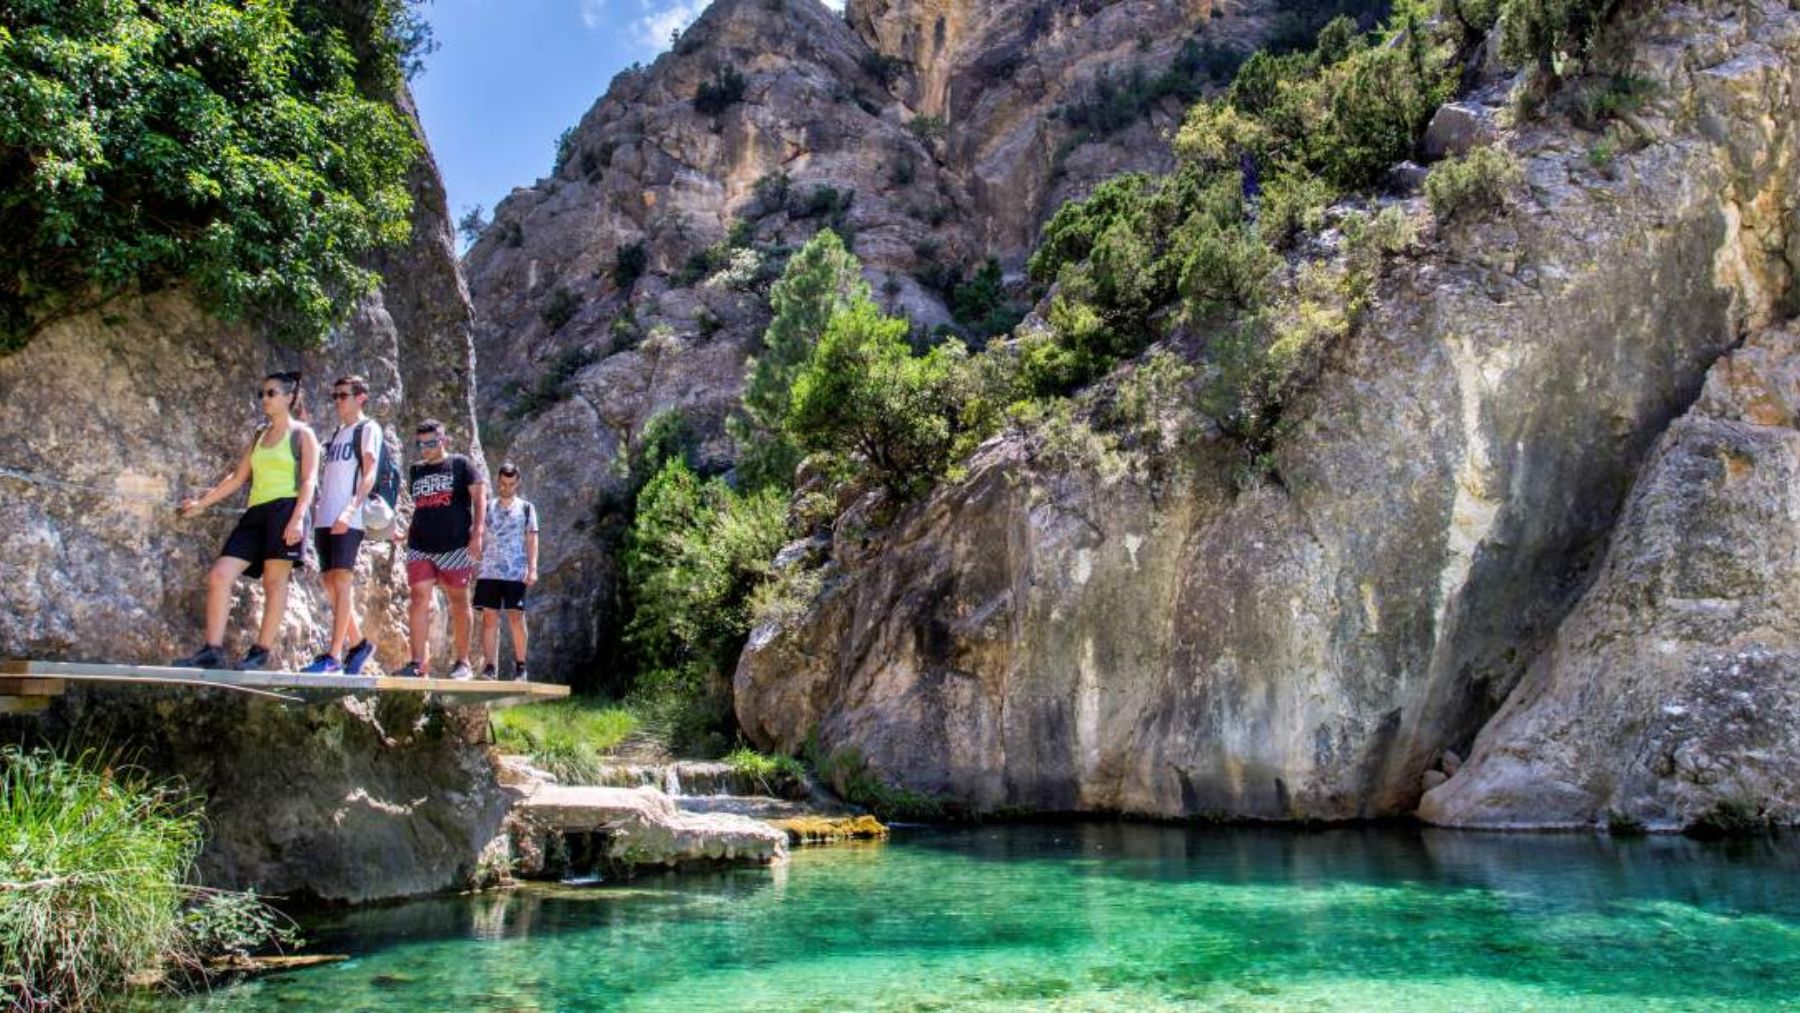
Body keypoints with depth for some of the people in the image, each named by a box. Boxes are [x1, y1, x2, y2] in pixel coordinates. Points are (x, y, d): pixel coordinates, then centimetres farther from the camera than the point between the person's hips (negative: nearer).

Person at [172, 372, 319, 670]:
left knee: (274, 581, -6)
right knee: (219, 576, -5)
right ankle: (213, 650, -6)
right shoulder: (259, 436, 23)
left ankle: (261, 652, -3)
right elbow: (238, 477, 24)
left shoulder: (302, 434, 4)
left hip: (285, 509, -7)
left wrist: (298, 518, -18)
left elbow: (309, 480, -6)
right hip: (256, 512, 7)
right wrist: (202, 503, 19)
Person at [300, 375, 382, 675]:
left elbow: (369, 474, -10)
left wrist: (350, 510, -21)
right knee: (330, 584, 7)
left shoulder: (368, 428, 1)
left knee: (342, 581, -10)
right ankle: (359, 643, 17)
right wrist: (315, 511, 14)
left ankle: (333, 655, -12)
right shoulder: (336, 433, 23)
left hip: (348, 520, -8)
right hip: (325, 518, 8)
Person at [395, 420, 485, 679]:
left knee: (459, 601, 3)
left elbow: (479, 498, -3)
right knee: (418, 597, -9)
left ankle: (463, 662, 11)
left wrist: (477, 533, -13)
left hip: (455, 546, -4)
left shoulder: (461, 464, 3)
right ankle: (418, 662, -11)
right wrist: (407, 532, 16)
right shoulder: (415, 471, 17)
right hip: (420, 547, 4)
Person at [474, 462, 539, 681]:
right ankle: (489, 666, 1)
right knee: (489, 617, -1)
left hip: (516, 572, -2)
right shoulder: (488, 506, 14)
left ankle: (520, 664, 6)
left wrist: (533, 568, -6)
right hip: (489, 571, 2)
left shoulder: (526, 507, 9)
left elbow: (532, 540, 4)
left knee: (516, 617, -4)